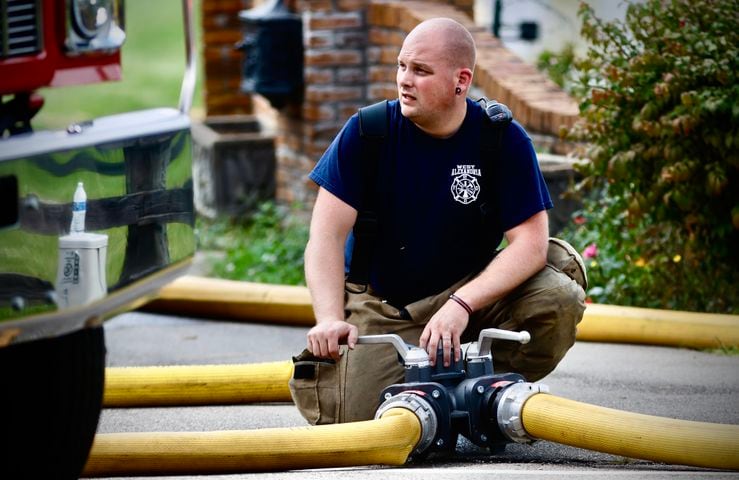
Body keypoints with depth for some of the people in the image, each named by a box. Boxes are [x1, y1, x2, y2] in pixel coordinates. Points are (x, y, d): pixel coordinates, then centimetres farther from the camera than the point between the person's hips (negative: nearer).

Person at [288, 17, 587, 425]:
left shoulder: (504, 140, -9)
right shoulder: (366, 132, -8)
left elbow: (530, 242, -15)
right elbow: (328, 233, -12)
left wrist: (461, 304, -30)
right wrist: (329, 320, -27)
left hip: (470, 292, 1)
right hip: (378, 307, -1)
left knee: (557, 298, -26)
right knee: (355, 417, -23)